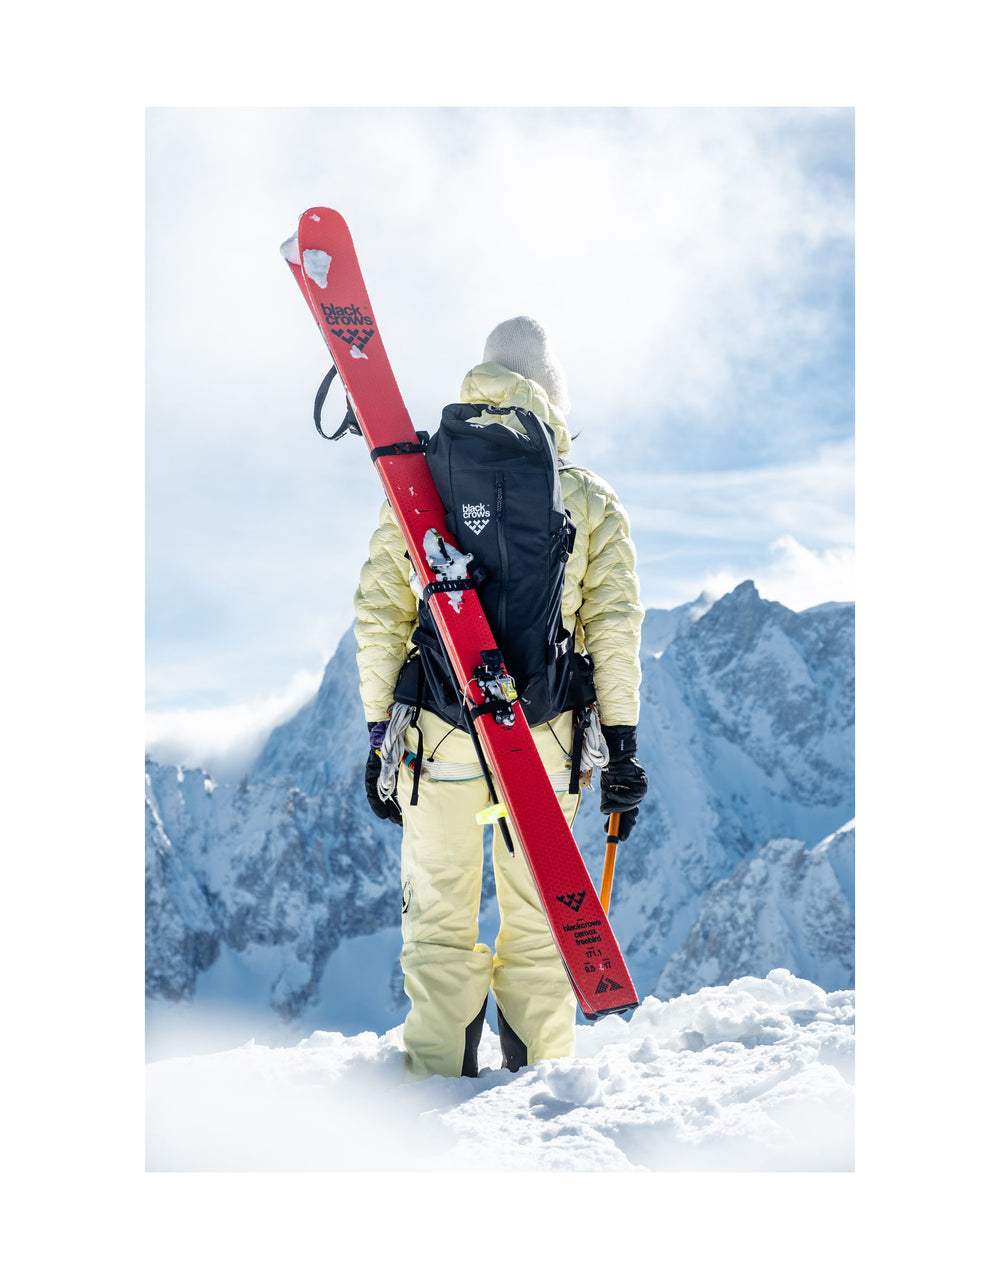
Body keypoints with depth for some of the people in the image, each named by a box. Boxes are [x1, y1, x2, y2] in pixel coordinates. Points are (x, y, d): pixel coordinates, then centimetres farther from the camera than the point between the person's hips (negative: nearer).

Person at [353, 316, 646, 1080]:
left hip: (437, 733, 0)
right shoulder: (593, 502, 6)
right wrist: (622, 746, 3)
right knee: (538, 925, 10)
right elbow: (616, 626, 1)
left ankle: (439, 1083, 11)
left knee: (439, 923, 9)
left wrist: (379, 733, 10)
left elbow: (380, 619, 5)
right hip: (548, 736, 0)